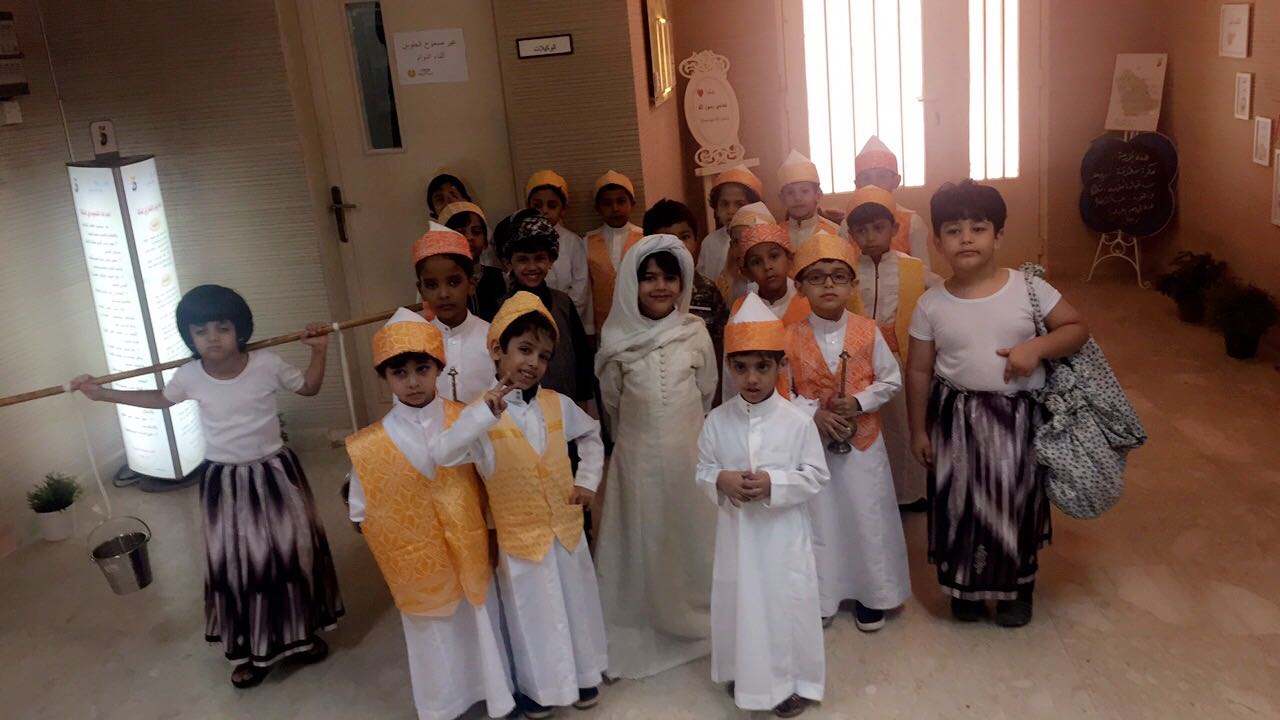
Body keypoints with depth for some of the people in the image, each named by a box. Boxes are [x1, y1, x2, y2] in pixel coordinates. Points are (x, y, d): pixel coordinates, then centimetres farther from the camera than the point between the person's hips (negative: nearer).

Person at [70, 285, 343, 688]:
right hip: (224, 482, 1)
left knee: (293, 552, 9)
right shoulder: (190, 377, -8)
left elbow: (309, 388, 3)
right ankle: (253, 650, 21)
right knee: (236, 564, 6)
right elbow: (161, 399, 14)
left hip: (275, 472, -1)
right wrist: (101, 394, 12)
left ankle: (303, 632, 29)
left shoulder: (267, 364, -13)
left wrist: (318, 352, -10)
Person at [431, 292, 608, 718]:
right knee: (533, 613, 12)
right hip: (520, 534, -4)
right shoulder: (483, 415, -17)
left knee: (577, 603, 19)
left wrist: (588, 479, 5)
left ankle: (583, 673, 41)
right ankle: (536, 685, 34)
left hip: (565, 526, 4)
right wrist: (484, 413, -43)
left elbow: (591, 435, 15)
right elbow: (442, 454, -32)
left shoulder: (558, 405, -5)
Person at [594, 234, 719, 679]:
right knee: (644, 541, 9)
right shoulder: (617, 338, -6)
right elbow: (611, 401, 6)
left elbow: (706, 393, 7)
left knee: (691, 536, 11)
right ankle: (646, 630, 25)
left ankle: (695, 620, 31)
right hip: (638, 456, 0)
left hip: (689, 453, 1)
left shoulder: (695, 333, -5)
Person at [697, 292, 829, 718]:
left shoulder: (797, 421, -11)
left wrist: (774, 483, -22)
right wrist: (721, 481, -20)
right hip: (736, 528, 3)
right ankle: (744, 675, 38)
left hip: (784, 531, -2)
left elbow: (816, 476, -8)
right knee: (738, 600, 15)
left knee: (788, 604, 8)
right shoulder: (718, 420, -4)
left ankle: (794, 681, 28)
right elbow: (702, 469, 2)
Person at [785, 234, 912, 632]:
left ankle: (871, 594, 28)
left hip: (863, 440, 0)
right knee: (818, 519, 9)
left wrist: (858, 402, -16)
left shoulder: (868, 332, -6)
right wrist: (814, 413, -17)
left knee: (868, 517, 9)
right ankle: (821, 596, 26)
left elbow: (891, 381, 0)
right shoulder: (792, 338, -7)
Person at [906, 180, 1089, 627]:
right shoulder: (931, 305, -6)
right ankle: (965, 587, 34)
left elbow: (1077, 329, -3)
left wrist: (1037, 347, -22)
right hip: (957, 418, 0)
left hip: (1017, 418, 0)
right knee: (960, 504, 11)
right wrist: (919, 429, 2)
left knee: (1017, 502, 14)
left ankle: (1017, 588, 37)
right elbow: (919, 371, 1)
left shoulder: (1029, 289, -8)